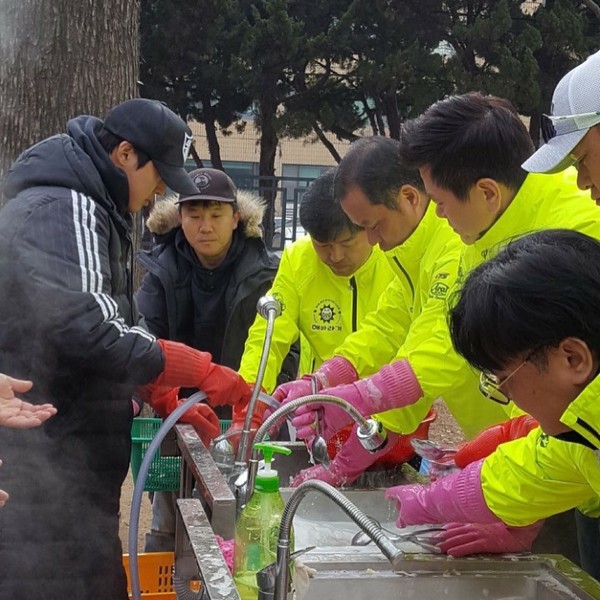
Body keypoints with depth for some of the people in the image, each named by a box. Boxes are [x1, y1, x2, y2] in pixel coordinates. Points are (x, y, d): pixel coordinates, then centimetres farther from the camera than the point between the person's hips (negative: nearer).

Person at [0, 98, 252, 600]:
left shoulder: (88, 210, 18)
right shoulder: (63, 208, -15)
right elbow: (84, 329, -28)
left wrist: (162, 394, 15)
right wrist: (197, 371, -21)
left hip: (68, 455, 10)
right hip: (43, 460, -10)